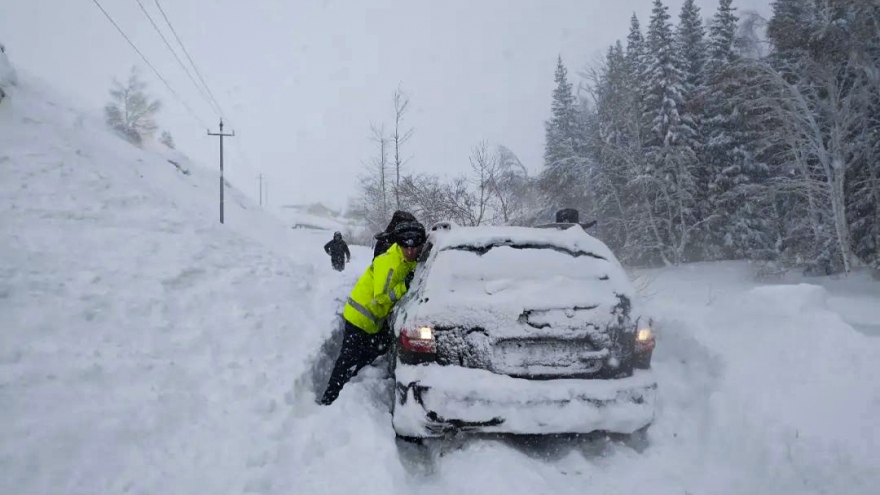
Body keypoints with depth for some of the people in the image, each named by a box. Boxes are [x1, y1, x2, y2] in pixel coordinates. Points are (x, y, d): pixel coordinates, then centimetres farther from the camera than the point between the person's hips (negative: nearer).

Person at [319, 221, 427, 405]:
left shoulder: (409, 262, 0)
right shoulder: (389, 262, -27)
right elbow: (381, 296, -26)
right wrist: (405, 286, -30)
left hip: (375, 318, 9)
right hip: (360, 316, -9)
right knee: (349, 360, -5)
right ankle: (328, 400, 4)